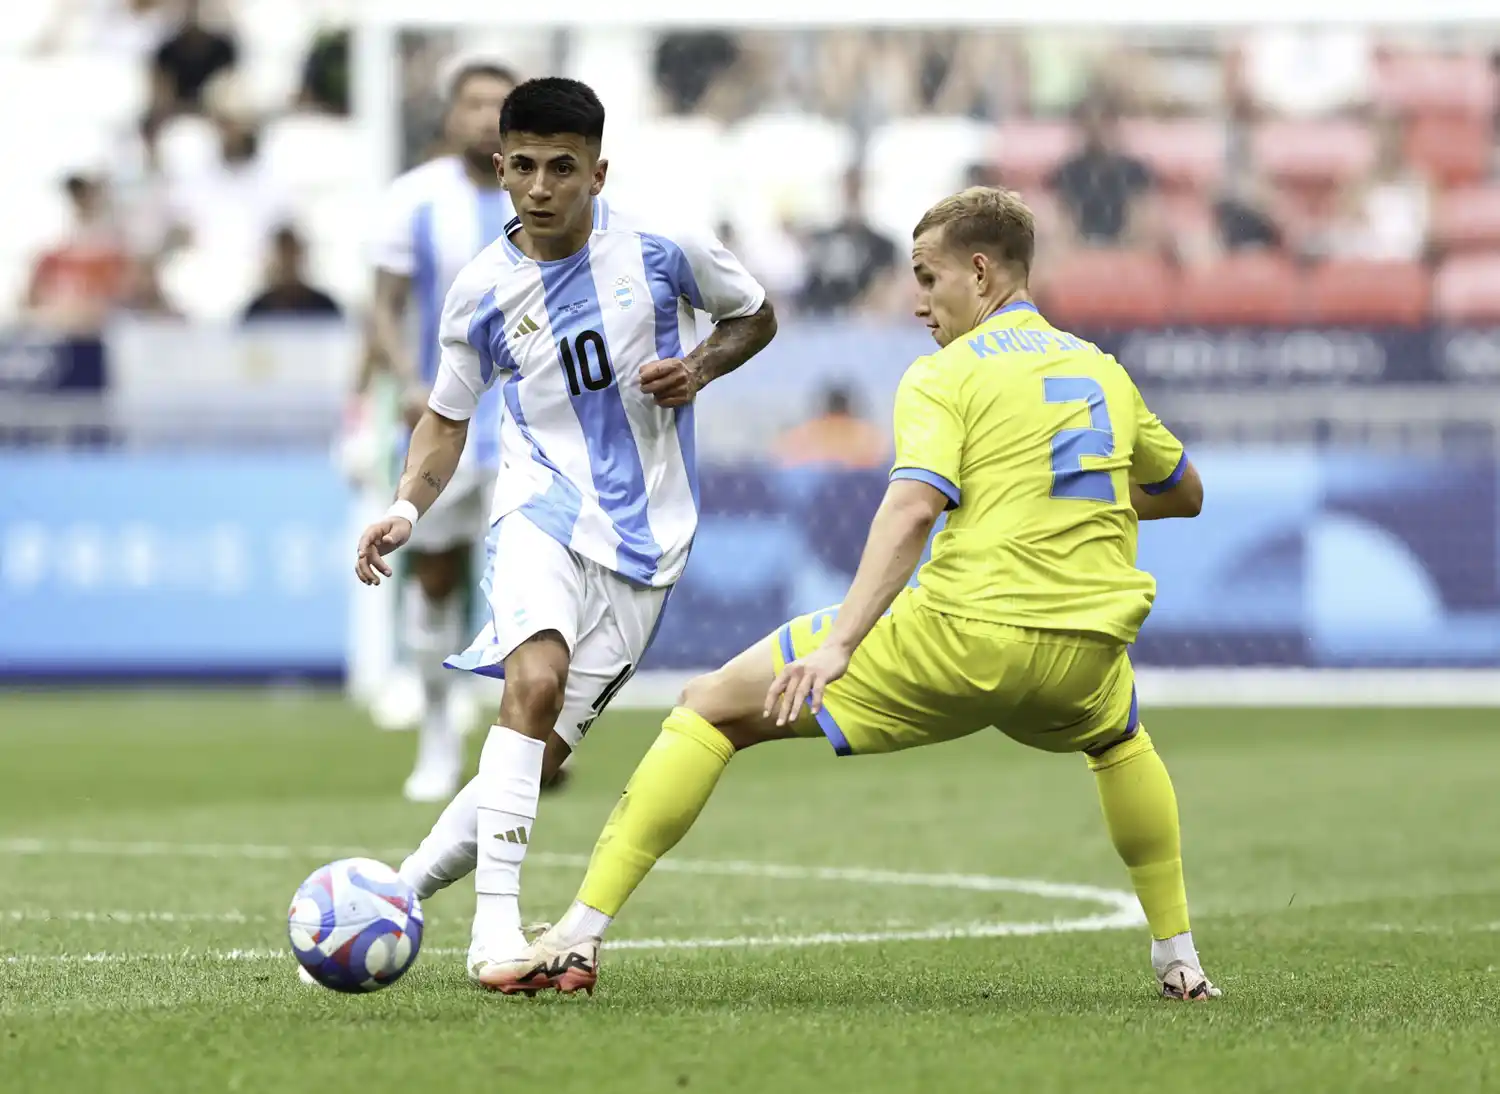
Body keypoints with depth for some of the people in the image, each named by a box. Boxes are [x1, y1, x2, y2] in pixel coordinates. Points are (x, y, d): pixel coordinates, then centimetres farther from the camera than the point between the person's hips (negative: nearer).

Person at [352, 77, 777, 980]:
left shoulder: (662, 248, -4)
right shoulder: (482, 294, -1)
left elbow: (756, 317, 13)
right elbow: (449, 417, 14)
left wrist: (701, 368, -8)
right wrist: (408, 509, -4)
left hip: (647, 534, 1)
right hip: (545, 508, -1)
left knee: (541, 757, -3)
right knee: (535, 679, -31)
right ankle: (496, 925, -32)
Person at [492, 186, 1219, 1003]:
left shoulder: (945, 376, 0)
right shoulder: (1102, 372, 18)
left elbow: (913, 508, -18)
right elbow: (1186, 494, 33)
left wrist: (839, 642, -27)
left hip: (964, 635, -5)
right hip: (1084, 654, 5)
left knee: (712, 708, 5)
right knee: (1119, 738, 44)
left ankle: (578, 940, -4)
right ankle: (1179, 961, 36)